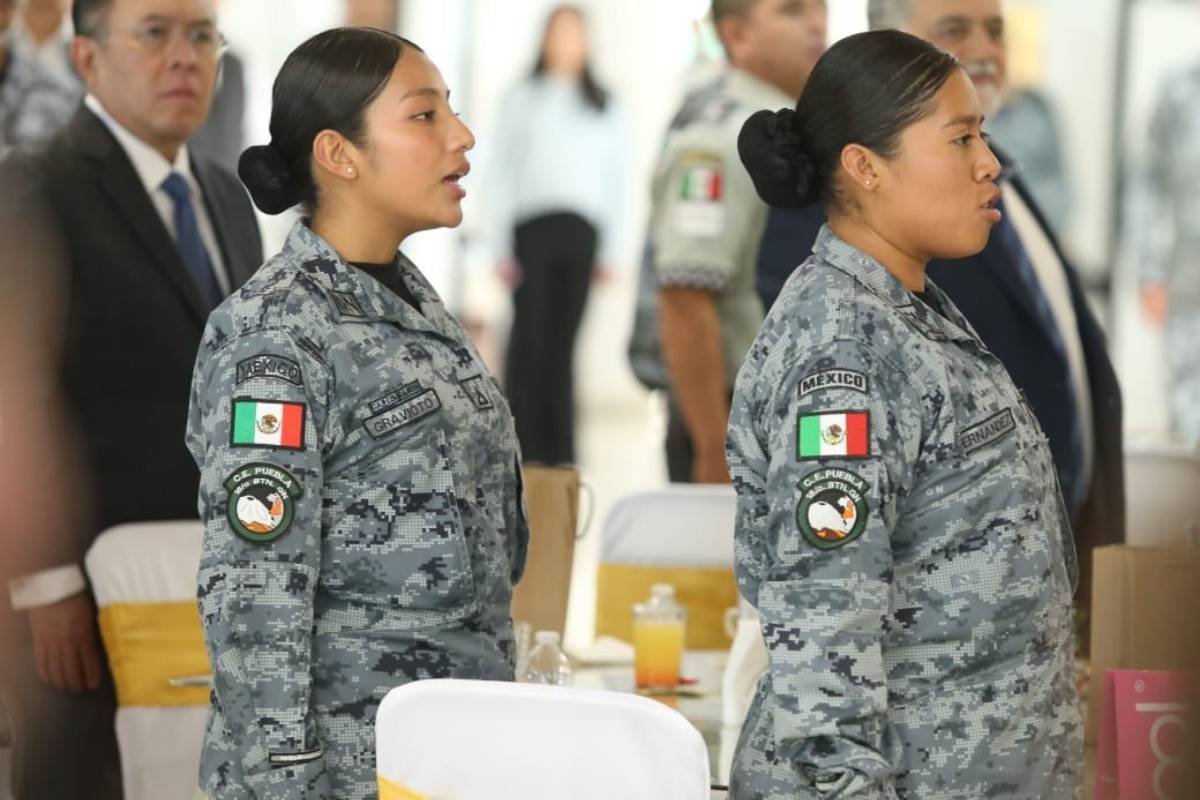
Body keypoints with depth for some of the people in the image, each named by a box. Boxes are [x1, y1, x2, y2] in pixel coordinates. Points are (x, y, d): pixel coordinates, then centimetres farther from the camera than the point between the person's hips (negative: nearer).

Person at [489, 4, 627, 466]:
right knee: (530, 337, -5)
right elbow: (501, 176, 6)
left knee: (563, 340, 1)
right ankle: (522, 441, -2)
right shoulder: (523, 100, 9)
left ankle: (560, 447, 4)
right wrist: (501, 248, -2)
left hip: (582, 231, 2)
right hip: (533, 224, -2)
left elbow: (616, 181, 14)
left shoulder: (604, 107, 16)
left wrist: (610, 249, 7)